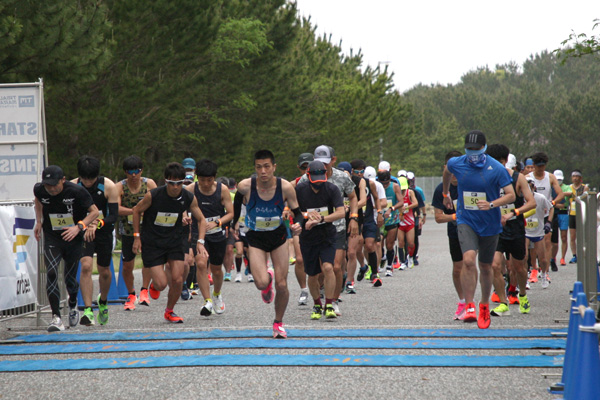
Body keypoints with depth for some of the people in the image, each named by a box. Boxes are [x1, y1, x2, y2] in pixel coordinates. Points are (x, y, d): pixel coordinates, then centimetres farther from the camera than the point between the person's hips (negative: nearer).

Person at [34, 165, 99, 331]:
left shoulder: (76, 191, -20)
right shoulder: (39, 190, -10)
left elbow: (94, 211, -12)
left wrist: (78, 227, -25)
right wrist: (39, 222, 9)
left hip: (74, 239, -1)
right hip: (51, 238, 1)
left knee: (70, 277, 8)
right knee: (51, 273, -19)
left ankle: (73, 306, 43)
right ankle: (56, 317, -20)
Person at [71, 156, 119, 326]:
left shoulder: (108, 186, -15)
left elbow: (114, 215, -16)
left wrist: (98, 223, -34)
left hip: (104, 231, 1)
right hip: (83, 231, -1)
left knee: (104, 271, 12)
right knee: (86, 266, -21)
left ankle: (103, 302, 42)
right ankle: (88, 310, -23)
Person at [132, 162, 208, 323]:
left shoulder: (189, 198, -10)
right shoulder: (153, 195, -19)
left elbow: (201, 220, 3)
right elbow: (136, 210, -1)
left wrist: (200, 241, -11)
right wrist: (137, 236, -2)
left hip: (174, 242, 3)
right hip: (151, 243, -3)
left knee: (177, 280, -7)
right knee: (161, 284, -12)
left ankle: (169, 311, 20)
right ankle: (155, 281, 28)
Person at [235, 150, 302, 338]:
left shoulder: (285, 187, -17)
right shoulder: (245, 186, -19)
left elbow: (297, 212, -6)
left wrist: (298, 224, -27)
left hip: (278, 237, 1)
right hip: (255, 238, -1)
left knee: (282, 285, -1)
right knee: (261, 283, -19)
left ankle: (278, 323, 24)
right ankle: (268, 280, 21)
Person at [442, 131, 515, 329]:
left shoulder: (496, 168, -11)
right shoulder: (456, 164, -4)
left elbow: (511, 195, -12)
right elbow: (447, 171, 21)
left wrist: (491, 204, -28)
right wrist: (445, 193, 31)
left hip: (489, 223, 0)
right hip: (466, 221, 0)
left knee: (485, 266, 12)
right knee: (468, 260, -22)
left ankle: (484, 305, 34)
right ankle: (469, 307, -19)